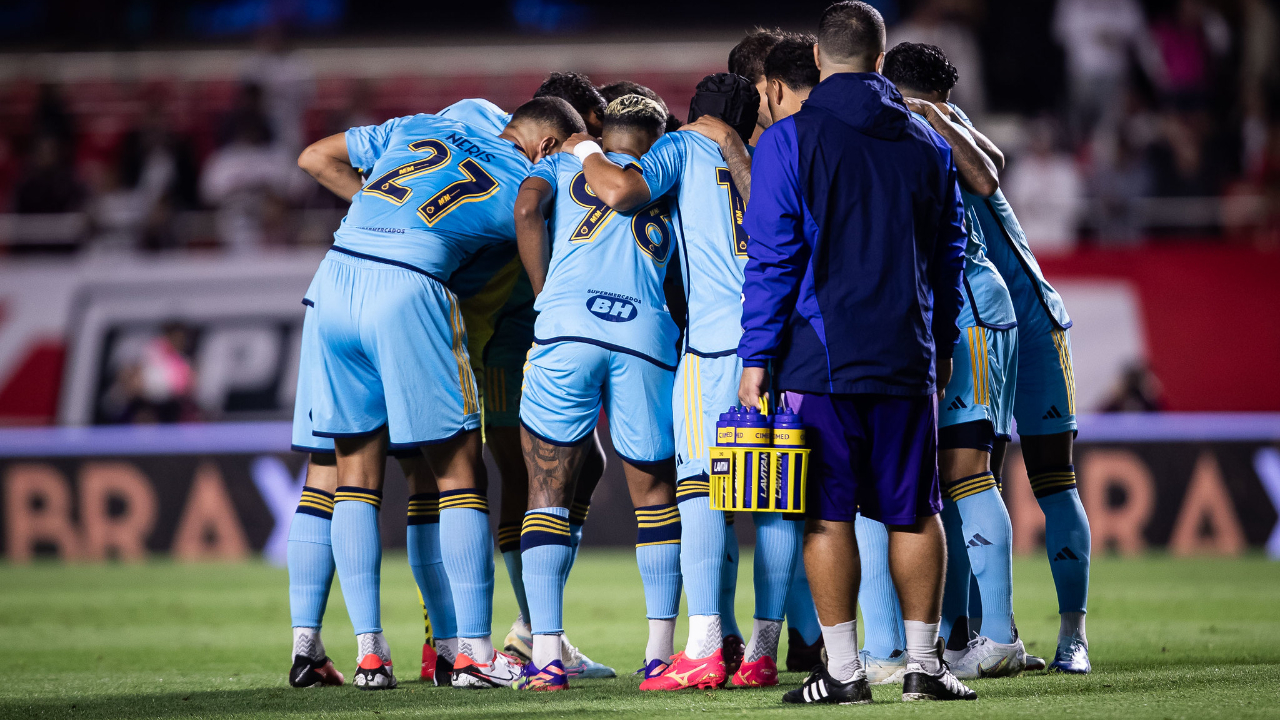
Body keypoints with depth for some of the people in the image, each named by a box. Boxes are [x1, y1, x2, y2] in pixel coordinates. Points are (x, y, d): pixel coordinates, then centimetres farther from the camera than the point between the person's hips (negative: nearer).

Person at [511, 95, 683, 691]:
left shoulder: (562, 163, 23)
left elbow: (527, 209, 3)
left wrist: (546, 297, 9)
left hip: (566, 328, -1)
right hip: (647, 337, 1)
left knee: (549, 492, 6)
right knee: (655, 495, 17)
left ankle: (546, 654, -5)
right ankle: (661, 650, 13)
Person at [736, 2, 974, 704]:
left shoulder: (788, 142, -5)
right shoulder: (927, 144, 9)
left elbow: (772, 259, -8)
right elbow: (947, 256, 16)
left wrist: (756, 357, -5)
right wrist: (941, 347, 26)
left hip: (819, 357, -3)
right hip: (907, 359, 3)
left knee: (829, 515, 0)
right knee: (914, 513, 9)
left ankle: (843, 668, -1)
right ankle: (923, 663, 10)